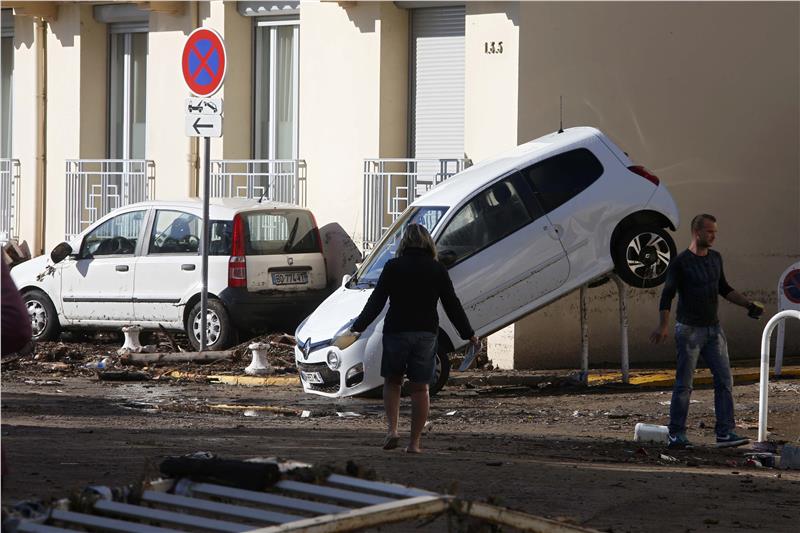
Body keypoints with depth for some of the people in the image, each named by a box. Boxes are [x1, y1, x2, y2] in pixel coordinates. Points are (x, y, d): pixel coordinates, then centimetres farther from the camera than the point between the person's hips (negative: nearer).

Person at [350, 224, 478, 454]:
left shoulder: (393, 267, -1)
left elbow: (376, 301, -3)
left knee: (392, 382, 15)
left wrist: (358, 326, 4)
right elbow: (452, 305, 5)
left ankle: (392, 429, -3)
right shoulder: (437, 270, 3)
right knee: (420, 388, 6)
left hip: (396, 331, -1)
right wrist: (468, 333, 14)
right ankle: (414, 442, 4)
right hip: (426, 333, 1)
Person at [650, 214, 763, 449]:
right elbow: (667, 295, -12)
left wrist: (749, 304, 15)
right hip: (689, 330, -6)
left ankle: (725, 433, 1)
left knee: (724, 381, 0)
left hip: (714, 329, 6)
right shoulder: (681, 263, -9)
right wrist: (663, 326, -23)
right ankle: (676, 436, 3)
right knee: (684, 385, -3)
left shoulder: (715, 258, 11)